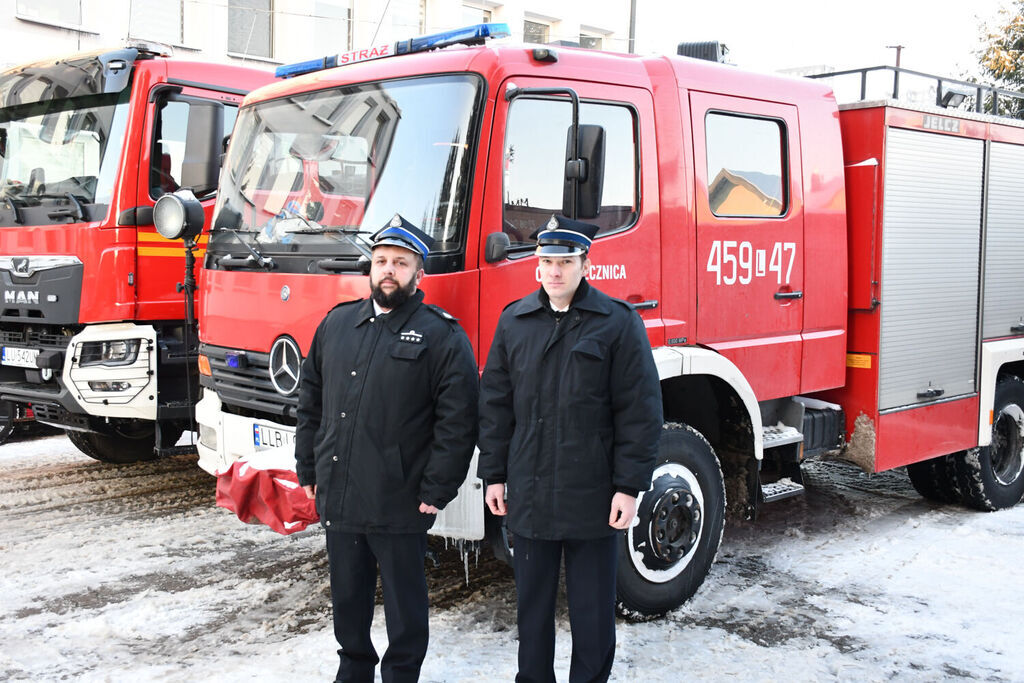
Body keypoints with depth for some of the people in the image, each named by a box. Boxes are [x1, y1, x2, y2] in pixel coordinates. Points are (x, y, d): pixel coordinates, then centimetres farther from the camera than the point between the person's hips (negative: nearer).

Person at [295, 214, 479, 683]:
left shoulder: (442, 336, -5)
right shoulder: (336, 323, 11)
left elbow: (457, 423, -10)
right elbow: (311, 401, 16)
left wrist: (436, 493, -12)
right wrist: (307, 469, 11)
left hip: (399, 506, -5)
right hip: (336, 499, 5)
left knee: (404, 603, 8)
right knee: (347, 598, 18)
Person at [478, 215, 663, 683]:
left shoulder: (618, 323, -4)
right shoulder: (515, 321, 8)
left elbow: (640, 411, -6)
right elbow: (495, 403, 11)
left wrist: (630, 487, -10)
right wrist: (494, 475, 7)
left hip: (593, 499, -3)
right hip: (529, 496, 3)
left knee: (593, 609, 9)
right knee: (532, 607, 14)